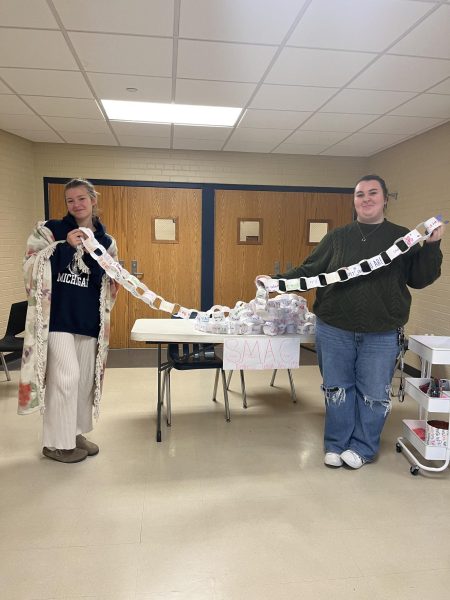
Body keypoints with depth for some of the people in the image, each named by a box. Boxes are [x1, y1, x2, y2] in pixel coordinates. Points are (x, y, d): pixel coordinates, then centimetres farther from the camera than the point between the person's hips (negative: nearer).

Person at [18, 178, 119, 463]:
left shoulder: (105, 241, 10)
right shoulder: (52, 229, 0)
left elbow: (111, 284, 10)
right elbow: (32, 265, -8)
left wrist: (93, 256, -8)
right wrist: (65, 246, -17)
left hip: (88, 318, 5)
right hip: (57, 316, -4)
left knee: (84, 378, 11)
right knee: (66, 376, -10)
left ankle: (75, 433, 28)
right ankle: (57, 442, 7)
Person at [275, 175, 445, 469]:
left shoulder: (403, 238, 4)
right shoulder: (337, 238, 7)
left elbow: (419, 279, 2)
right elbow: (310, 271, 7)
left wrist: (432, 246, -11)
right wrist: (277, 281, -5)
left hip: (381, 334, -1)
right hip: (334, 331, 1)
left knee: (374, 394, 8)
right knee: (337, 389, 11)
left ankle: (362, 447, 28)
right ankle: (336, 445, 29)